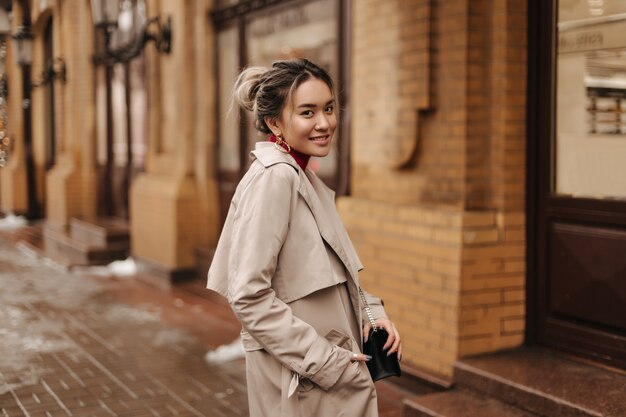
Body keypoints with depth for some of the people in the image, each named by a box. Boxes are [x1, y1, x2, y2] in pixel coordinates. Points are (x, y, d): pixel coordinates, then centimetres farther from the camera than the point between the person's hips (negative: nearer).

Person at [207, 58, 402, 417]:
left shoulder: (302, 177, 8)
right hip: (301, 386, -8)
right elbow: (249, 295, -23)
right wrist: (325, 361, -20)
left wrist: (371, 311, -1)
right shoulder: (274, 176, -18)